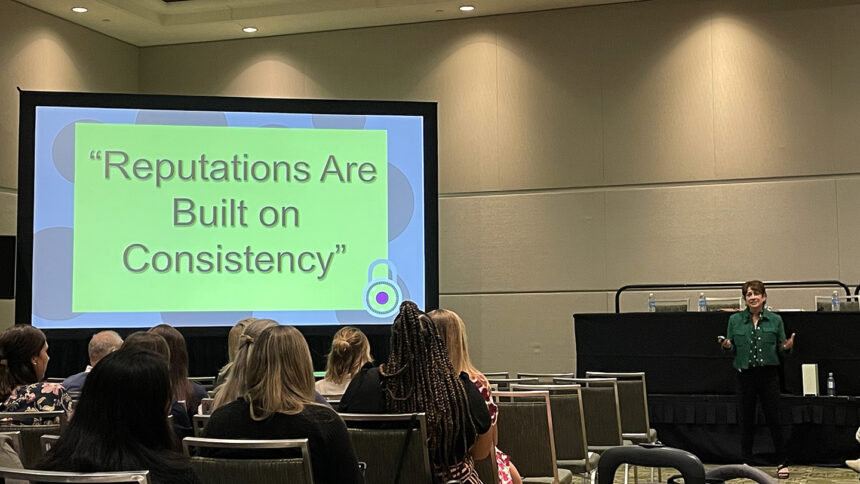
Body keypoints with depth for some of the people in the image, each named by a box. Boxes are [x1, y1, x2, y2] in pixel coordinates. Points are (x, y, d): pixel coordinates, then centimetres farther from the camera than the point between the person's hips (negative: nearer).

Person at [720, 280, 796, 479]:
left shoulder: (775, 320, 4)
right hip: (745, 375, 1)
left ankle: (782, 463, 10)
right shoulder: (735, 320, 5)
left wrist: (787, 347, -15)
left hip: (768, 374, -1)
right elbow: (732, 348, 9)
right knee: (746, 420, 6)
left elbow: (781, 348, 7)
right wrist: (728, 346, -13)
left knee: (773, 419, -1)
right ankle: (746, 463, 16)